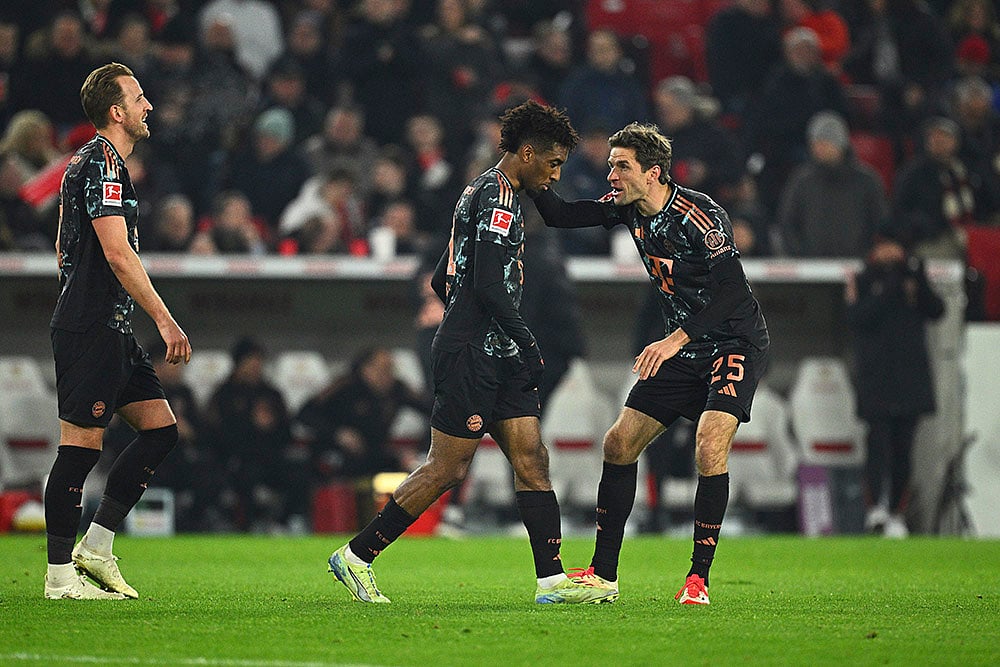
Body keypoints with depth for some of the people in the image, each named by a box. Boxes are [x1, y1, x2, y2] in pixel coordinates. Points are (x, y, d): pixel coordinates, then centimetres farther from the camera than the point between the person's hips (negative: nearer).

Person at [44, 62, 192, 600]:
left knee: (160, 428, 7)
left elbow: (63, 246, 25)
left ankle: (95, 548, 9)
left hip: (110, 331, 10)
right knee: (80, 445, -7)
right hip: (90, 330, -10)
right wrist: (165, 320, -19)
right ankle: (60, 575, -2)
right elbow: (118, 253, -21)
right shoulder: (102, 164, -14)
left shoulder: (86, 162, 18)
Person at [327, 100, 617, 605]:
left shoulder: (486, 192, 20)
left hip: (496, 357, 10)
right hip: (470, 354, -10)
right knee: (447, 469, -6)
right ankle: (357, 555, 1)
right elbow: (488, 286, -21)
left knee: (531, 460, 2)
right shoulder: (497, 197, -12)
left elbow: (442, 281, 25)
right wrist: (527, 342, -13)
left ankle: (551, 579, -2)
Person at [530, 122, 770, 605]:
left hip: (736, 343, -8)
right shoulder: (629, 208, 0)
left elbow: (733, 290, -28)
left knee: (710, 448, -25)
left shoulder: (698, 214, -23)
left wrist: (677, 339, -34)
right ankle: (603, 573, 12)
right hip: (682, 351, 8)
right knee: (619, 443, 3)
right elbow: (561, 216, 9)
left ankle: (698, 578, -16)